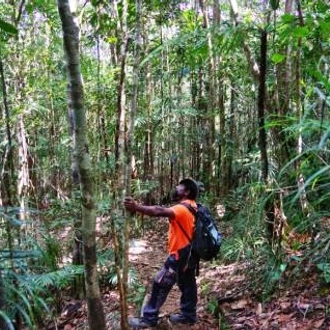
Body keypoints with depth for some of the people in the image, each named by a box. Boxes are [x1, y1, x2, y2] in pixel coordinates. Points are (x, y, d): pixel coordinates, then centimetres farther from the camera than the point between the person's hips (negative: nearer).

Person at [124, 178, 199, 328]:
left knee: (160, 284, -1)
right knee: (187, 284, 19)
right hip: (188, 253, 10)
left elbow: (160, 212, -41)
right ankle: (188, 314, 32)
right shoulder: (191, 207, 10)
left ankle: (149, 318, 9)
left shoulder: (183, 208, -25)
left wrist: (137, 207, -52)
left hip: (180, 254, -10)